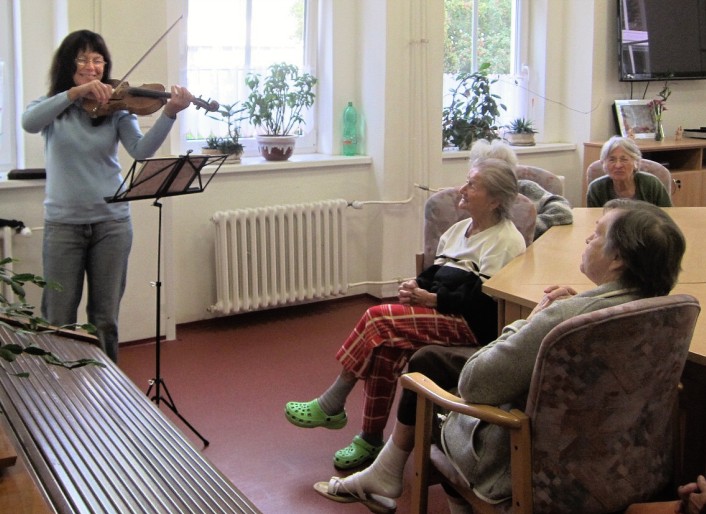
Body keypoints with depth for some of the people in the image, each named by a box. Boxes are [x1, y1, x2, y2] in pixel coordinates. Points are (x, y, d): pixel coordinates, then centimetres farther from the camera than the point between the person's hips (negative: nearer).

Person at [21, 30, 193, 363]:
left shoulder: (116, 109, 1)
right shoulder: (51, 106, 3)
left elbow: (142, 151, -15)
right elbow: (29, 123, -21)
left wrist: (169, 113, -31)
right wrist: (74, 92, -31)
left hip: (111, 222, 0)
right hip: (63, 223, 0)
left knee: (105, 319, 8)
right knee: (58, 320, 4)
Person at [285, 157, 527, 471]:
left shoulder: (506, 241, -10)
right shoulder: (461, 228, 18)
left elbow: (484, 301, -18)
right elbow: (435, 271, 22)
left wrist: (432, 299, -18)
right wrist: (417, 286, -1)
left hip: (471, 326, -8)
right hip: (439, 311, 8)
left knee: (378, 319, -22)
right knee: (385, 348, -19)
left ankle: (331, 406, -8)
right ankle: (370, 442, -10)